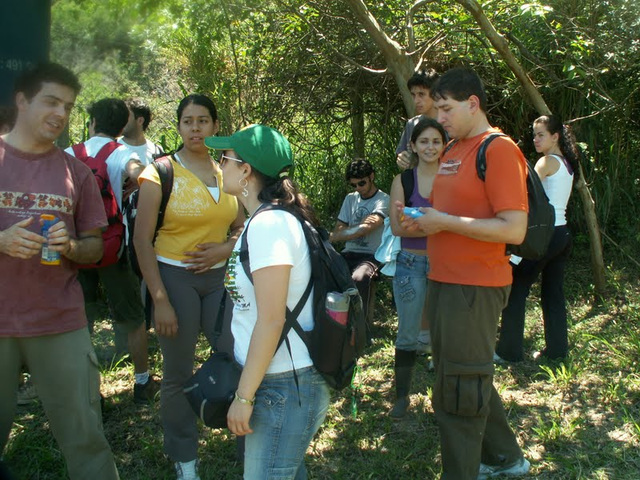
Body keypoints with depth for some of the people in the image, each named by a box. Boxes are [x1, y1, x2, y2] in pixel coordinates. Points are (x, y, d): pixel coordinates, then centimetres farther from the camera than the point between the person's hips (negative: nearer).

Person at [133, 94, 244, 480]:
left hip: (220, 276, 4)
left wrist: (226, 248, -8)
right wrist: (160, 300, -13)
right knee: (179, 374, 5)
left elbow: (242, 226, 14)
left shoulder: (227, 172, 5)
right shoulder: (160, 173, -7)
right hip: (174, 276, -3)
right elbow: (142, 240, -9)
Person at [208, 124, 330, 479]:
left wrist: (244, 396, -17)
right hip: (284, 381, 9)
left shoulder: (269, 224, -20)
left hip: (284, 385, -9)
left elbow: (271, 321, -23)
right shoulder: (267, 218, 9)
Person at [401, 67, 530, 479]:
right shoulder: (452, 151, 14)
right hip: (443, 280, 10)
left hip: (475, 287, -10)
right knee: (472, 378, 21)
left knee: (457, 392, -1)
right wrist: (424, 219, 6)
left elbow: (513, 230, -22)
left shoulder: (499, 149, -14)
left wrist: (444, 222, -19)